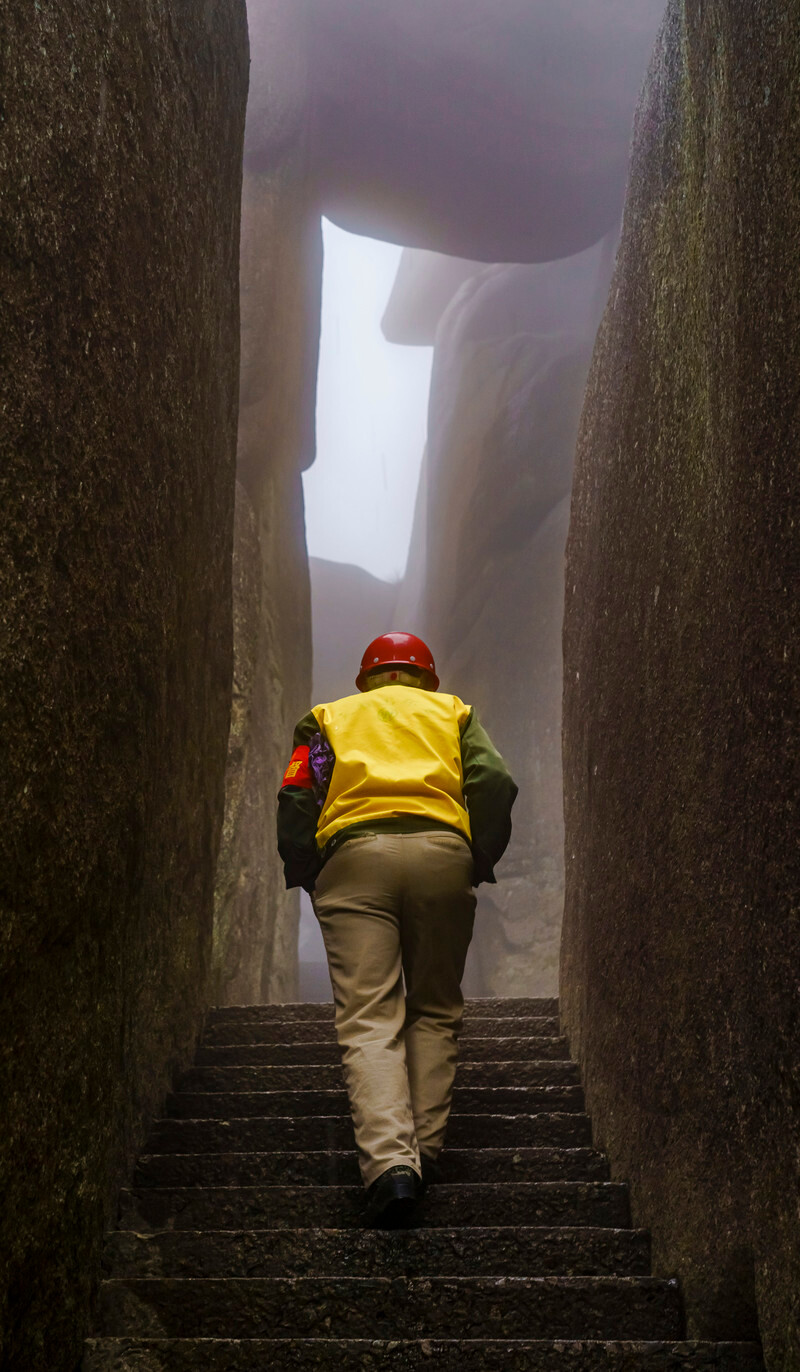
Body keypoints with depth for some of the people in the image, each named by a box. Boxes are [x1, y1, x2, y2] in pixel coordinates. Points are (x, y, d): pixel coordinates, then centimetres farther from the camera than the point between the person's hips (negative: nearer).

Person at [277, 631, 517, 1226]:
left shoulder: (328, 718, 26)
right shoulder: (454, 711, 26)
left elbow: (297, 802, 9)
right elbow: (494, 785, 8)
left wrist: (308, 880, 18)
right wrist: (479, 864, 16)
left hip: (353, 854, -1)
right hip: (441, 850, 1)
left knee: (369, 1021, -6)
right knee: (436, 1011, 14)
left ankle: (390, 1160, -23)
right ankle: (425, 1149, 4)